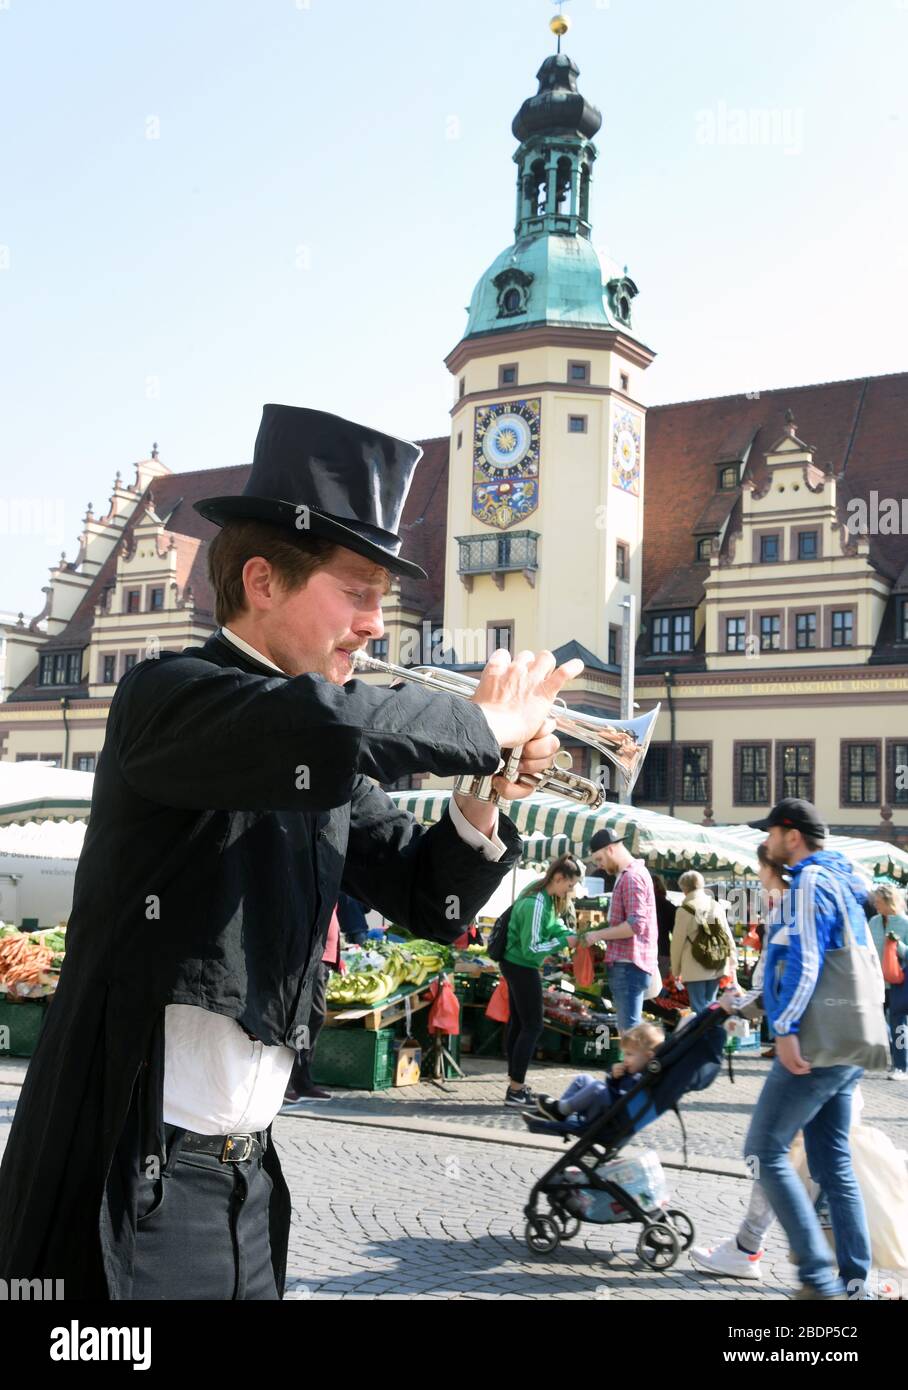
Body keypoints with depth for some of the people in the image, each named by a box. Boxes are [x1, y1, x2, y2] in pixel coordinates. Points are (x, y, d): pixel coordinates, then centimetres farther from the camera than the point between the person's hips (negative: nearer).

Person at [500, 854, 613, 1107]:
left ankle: (515, 1082, 23)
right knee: (532, 1026, -4)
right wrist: (564, 942, -20)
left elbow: (552, 926, 11)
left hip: (515, 965, 10)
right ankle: (516, 1091, -1)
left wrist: (577, 937, -3)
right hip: (522, 967, -10)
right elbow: (531, 949, -25)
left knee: (518, 1023, 15)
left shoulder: (545, 895, 3)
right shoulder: (536, 904, -26)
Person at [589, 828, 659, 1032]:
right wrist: (600, 932, 14)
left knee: (629, 1029, -10)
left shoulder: (631, 877, -15)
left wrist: (598, 935, -15)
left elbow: (636, 925, -22)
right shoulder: (631, 873, 19)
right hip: (628, 963, 11)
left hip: (628, 965, -11)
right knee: (627, 1027, 15)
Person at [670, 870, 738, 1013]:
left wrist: (675, 969, 5)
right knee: (710, 1005, 16)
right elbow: (728, 937, 8)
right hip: (717, 967, 5)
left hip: (694, 969, -5)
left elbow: (677, 942, -5)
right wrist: (733, 964, 14)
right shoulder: (717, 906, 6)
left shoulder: (685, 910, -8)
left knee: (699, 1009, 0)